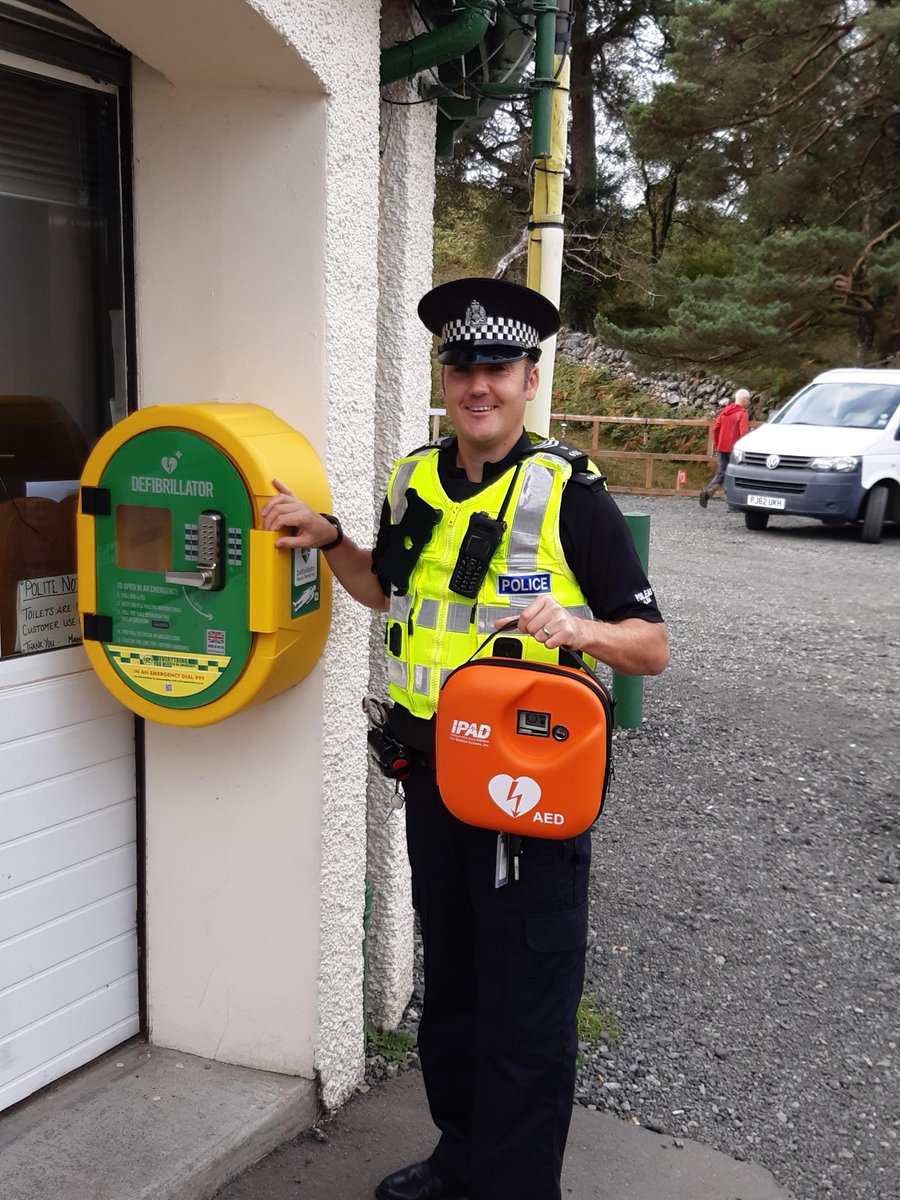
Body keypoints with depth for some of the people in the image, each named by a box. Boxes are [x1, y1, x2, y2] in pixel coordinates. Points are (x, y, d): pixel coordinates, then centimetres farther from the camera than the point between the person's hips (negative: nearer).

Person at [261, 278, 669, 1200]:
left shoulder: (569, 493, -12)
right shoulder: (412, 481, 5)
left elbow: (651, 647, -11)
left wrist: (579, 627, -31)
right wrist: (328, 541, 6)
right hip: (431, 770, 6)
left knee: (524, 1004, 6)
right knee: (447, 981, 21)